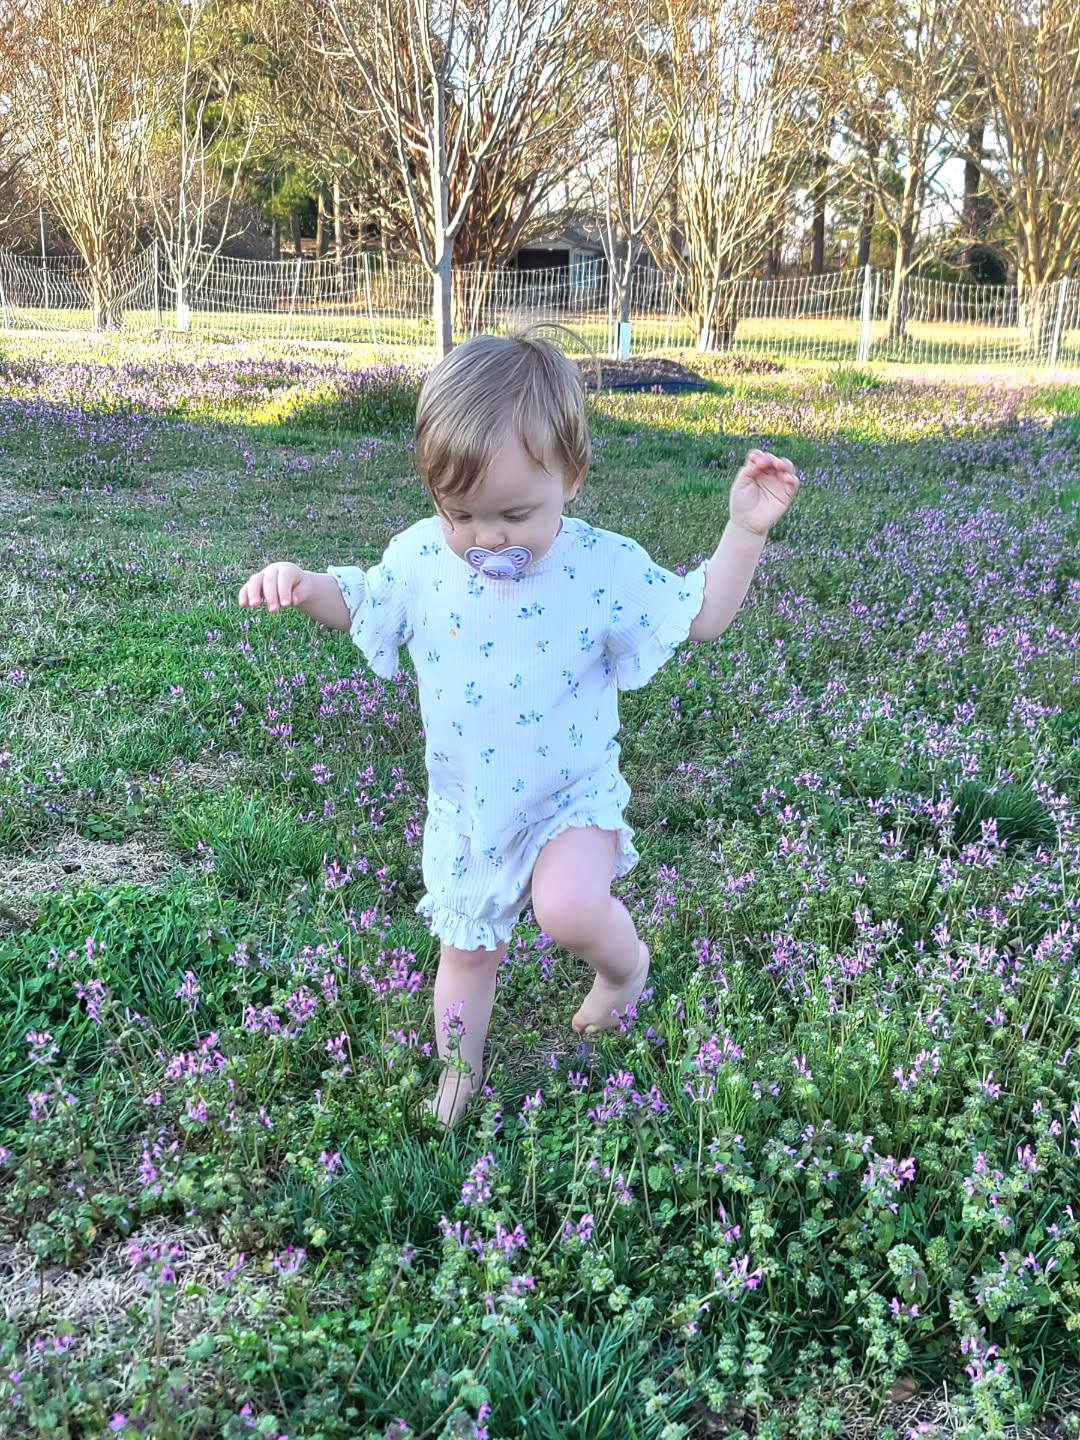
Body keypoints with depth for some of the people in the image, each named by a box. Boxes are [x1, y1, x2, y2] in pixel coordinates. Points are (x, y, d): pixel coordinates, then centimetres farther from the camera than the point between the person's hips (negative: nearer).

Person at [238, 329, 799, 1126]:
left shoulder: (606, 567, -18)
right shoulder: (421, 557, -11)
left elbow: (701, 616, -9)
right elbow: (361, 604, 6)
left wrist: (745, 532, -20)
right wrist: (306, 585, -14)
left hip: (571, 794, -3)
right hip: (466, 806, 3)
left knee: (571, 908, -30)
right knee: (466, 949, 17)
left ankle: (625, 960, 7)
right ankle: (458, 1076, 43)